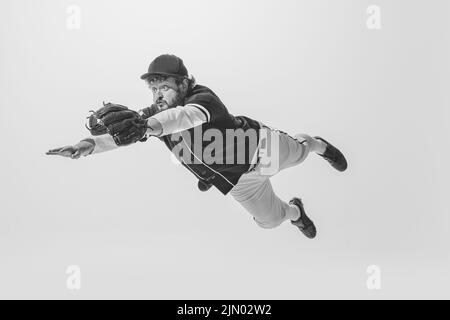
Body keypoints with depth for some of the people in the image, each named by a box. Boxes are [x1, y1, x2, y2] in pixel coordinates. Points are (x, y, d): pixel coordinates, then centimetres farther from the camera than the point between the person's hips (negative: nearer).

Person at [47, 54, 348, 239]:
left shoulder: (204, 97, -35)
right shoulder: (155, 114, -19)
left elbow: (189, 115, -58)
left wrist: (152, 125, -77)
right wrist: (90, 143, -51)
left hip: (259, 143, -4)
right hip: (241, 180, 4)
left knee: (297, 151, 24)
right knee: (271, 218, 17)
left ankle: (316, 144, 63)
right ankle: (295, 211, 54)